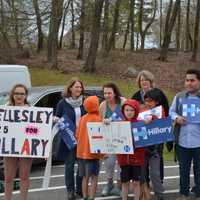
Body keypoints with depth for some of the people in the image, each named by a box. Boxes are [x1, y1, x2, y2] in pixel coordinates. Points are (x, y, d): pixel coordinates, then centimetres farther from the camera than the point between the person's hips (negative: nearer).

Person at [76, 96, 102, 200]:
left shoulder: (82, 118, 6)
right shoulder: (98, 119, -11)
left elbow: (77, 135, 9)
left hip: (81, 152, 6)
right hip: (93, 152, -6)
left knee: (85, 177, 14)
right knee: (94, 178, 1)